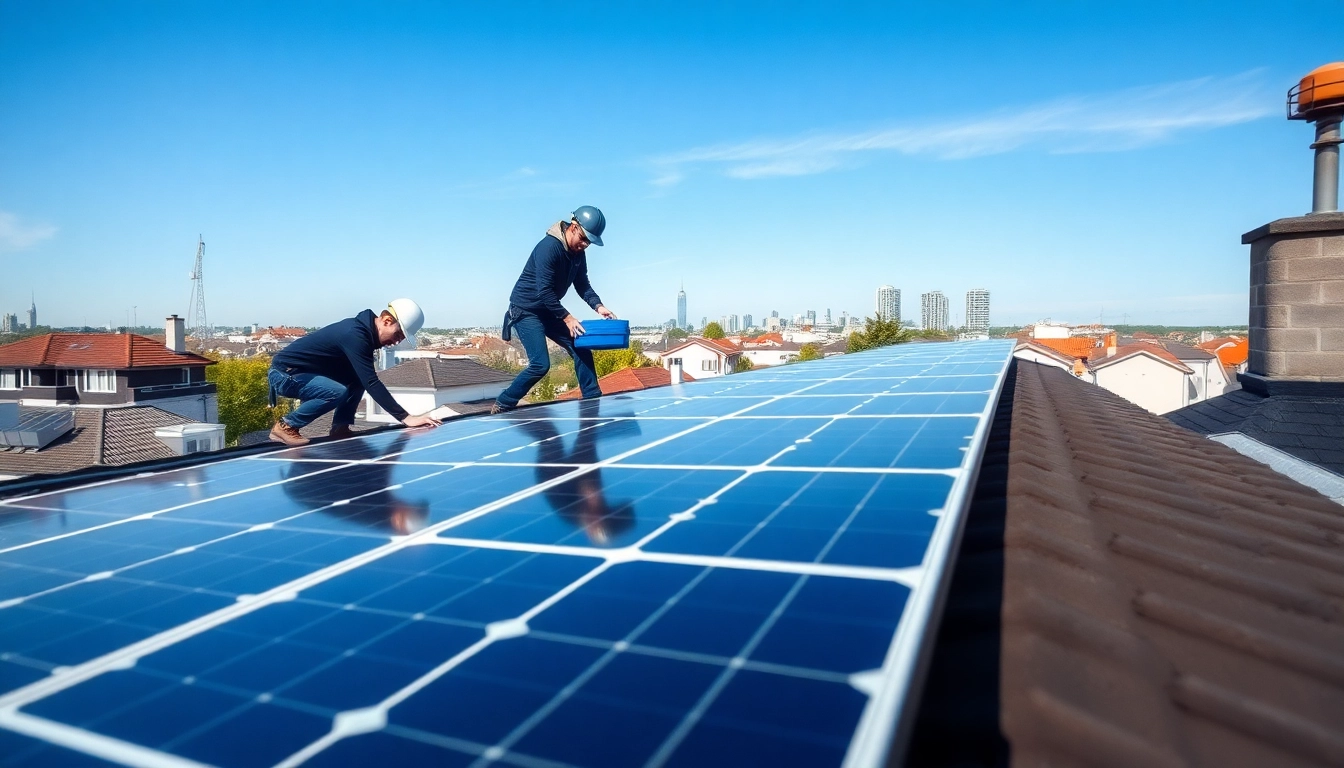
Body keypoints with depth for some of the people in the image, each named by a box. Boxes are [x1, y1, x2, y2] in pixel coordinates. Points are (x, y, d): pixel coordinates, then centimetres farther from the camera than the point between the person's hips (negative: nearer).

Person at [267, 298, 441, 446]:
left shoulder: (362, 328, 2)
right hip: (284, 373, -9)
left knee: (357, 378, 0)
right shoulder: (355, 335, -27)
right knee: (338, 392, -28)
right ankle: (285, 426, -11)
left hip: (303, 371, 9)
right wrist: (405, 418, -32)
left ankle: (340, 428, 1)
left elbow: (366, 378, 11)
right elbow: (371, 383, -31)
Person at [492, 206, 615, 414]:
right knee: (540, 364, -17)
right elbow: (544, 291, -28)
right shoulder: (549, 247, -26)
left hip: (548, 311, 9)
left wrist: (598, 306, -11)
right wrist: (567, 317, -28)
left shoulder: (578, 253, 0)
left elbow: (582, 285, 6)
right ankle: (502, 405, -3)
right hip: (525, 310, -8)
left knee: (581, 350, 1)